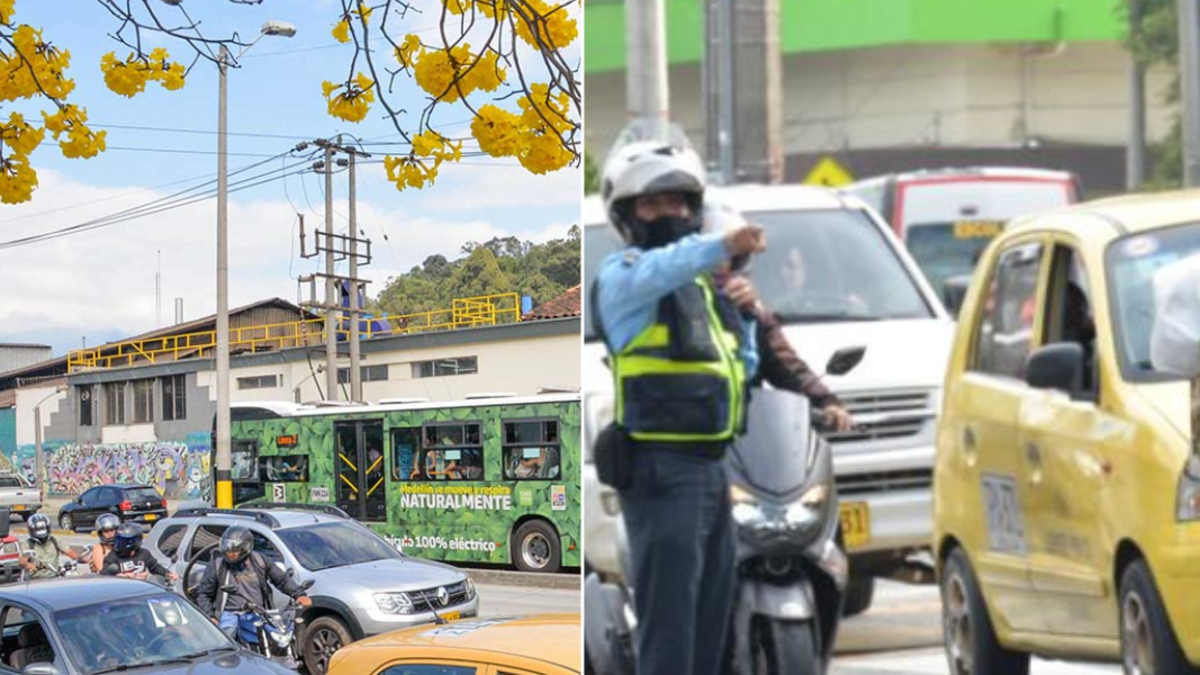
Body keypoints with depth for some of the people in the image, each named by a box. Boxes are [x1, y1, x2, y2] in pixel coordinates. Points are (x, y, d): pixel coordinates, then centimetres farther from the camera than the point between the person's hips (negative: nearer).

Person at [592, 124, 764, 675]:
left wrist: (744, 316, 10)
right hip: (660, 469, -8)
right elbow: (660, 272, -31)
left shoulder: (702, 281, 19)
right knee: (668, 618, -11)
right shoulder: (621, 275, -6)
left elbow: (742, 366, 27)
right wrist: (721, 247, -47)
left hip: (710, 466, 9)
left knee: (712, 609, 16)